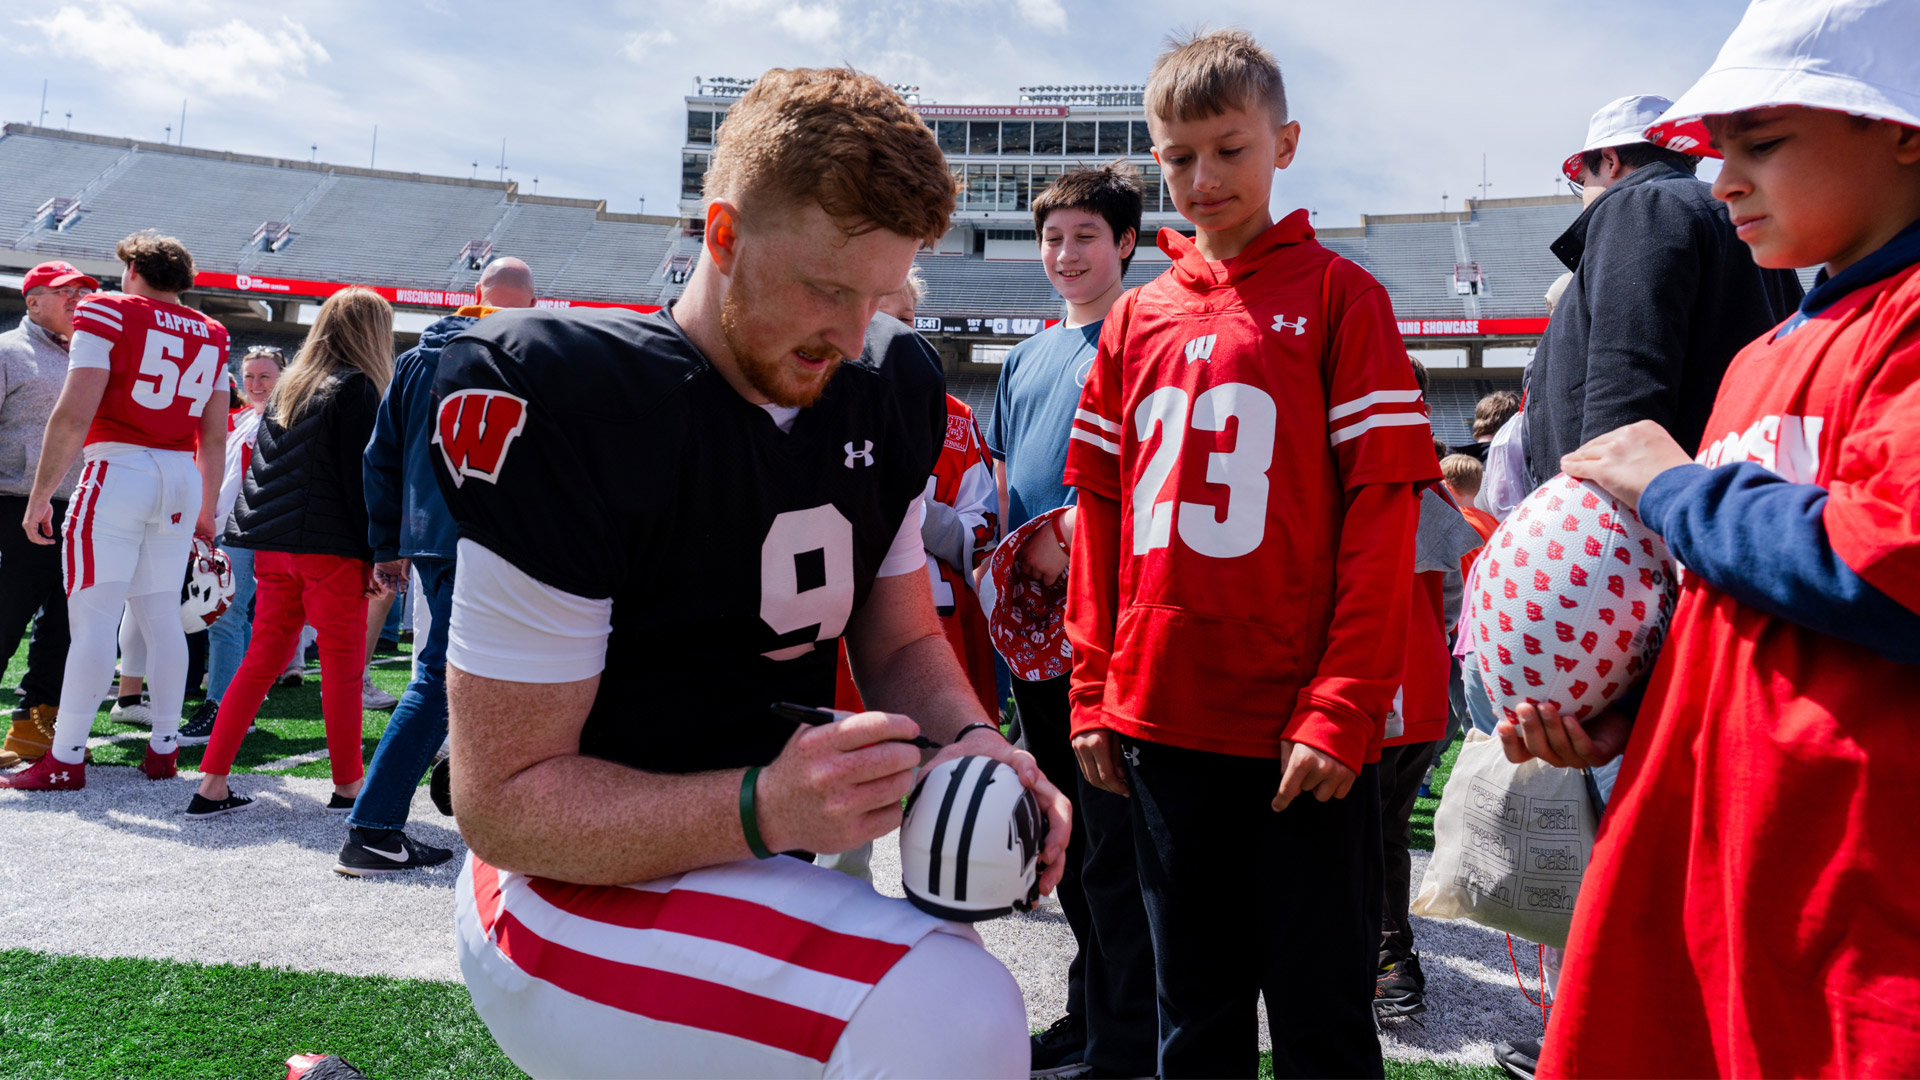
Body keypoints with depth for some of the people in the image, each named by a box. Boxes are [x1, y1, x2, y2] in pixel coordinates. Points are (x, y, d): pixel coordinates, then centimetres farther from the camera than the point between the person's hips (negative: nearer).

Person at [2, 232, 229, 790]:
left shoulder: (107, 312, -3)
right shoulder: (212, 335, 12)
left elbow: (74, 414, -11)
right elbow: (215, 436, 13)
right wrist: (206, 508, 22)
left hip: (118, 473, -5)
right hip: (182, 480, 5)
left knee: (93, 617, -4)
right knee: (162, 616, 11)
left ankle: (65, 759, -2)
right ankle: (164, 749, 15)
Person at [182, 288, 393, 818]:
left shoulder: (288, 386, 17)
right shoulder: (355, 386, -6)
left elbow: (262, 466, 17)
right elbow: (358, 477, -12)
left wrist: (261, 532, 18)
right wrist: (376, 552, -11)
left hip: (272, 544, 7)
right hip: (330, 546, -7)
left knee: (262, 659, 10)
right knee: (342, 665, 2)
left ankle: (212, 785, 8)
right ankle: (347, 785, 10)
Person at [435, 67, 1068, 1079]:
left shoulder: (891, 388, 0)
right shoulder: (562, 401, -21)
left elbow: (902, 642, 10)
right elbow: (503, 799, -20)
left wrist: (973, 747, -12)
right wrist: (763, 805, -33)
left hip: (757, 875, 8)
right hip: (576, 892, -7)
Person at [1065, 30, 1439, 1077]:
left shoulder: (1337, 294, 0)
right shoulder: (1137, 317, 12)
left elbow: (1382, 506, -7)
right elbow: (1102, 510, 13)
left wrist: (1343, 708, -14)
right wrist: (1095, 691, 7)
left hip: (1304, 729, -4)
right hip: (1162, 718, 4)